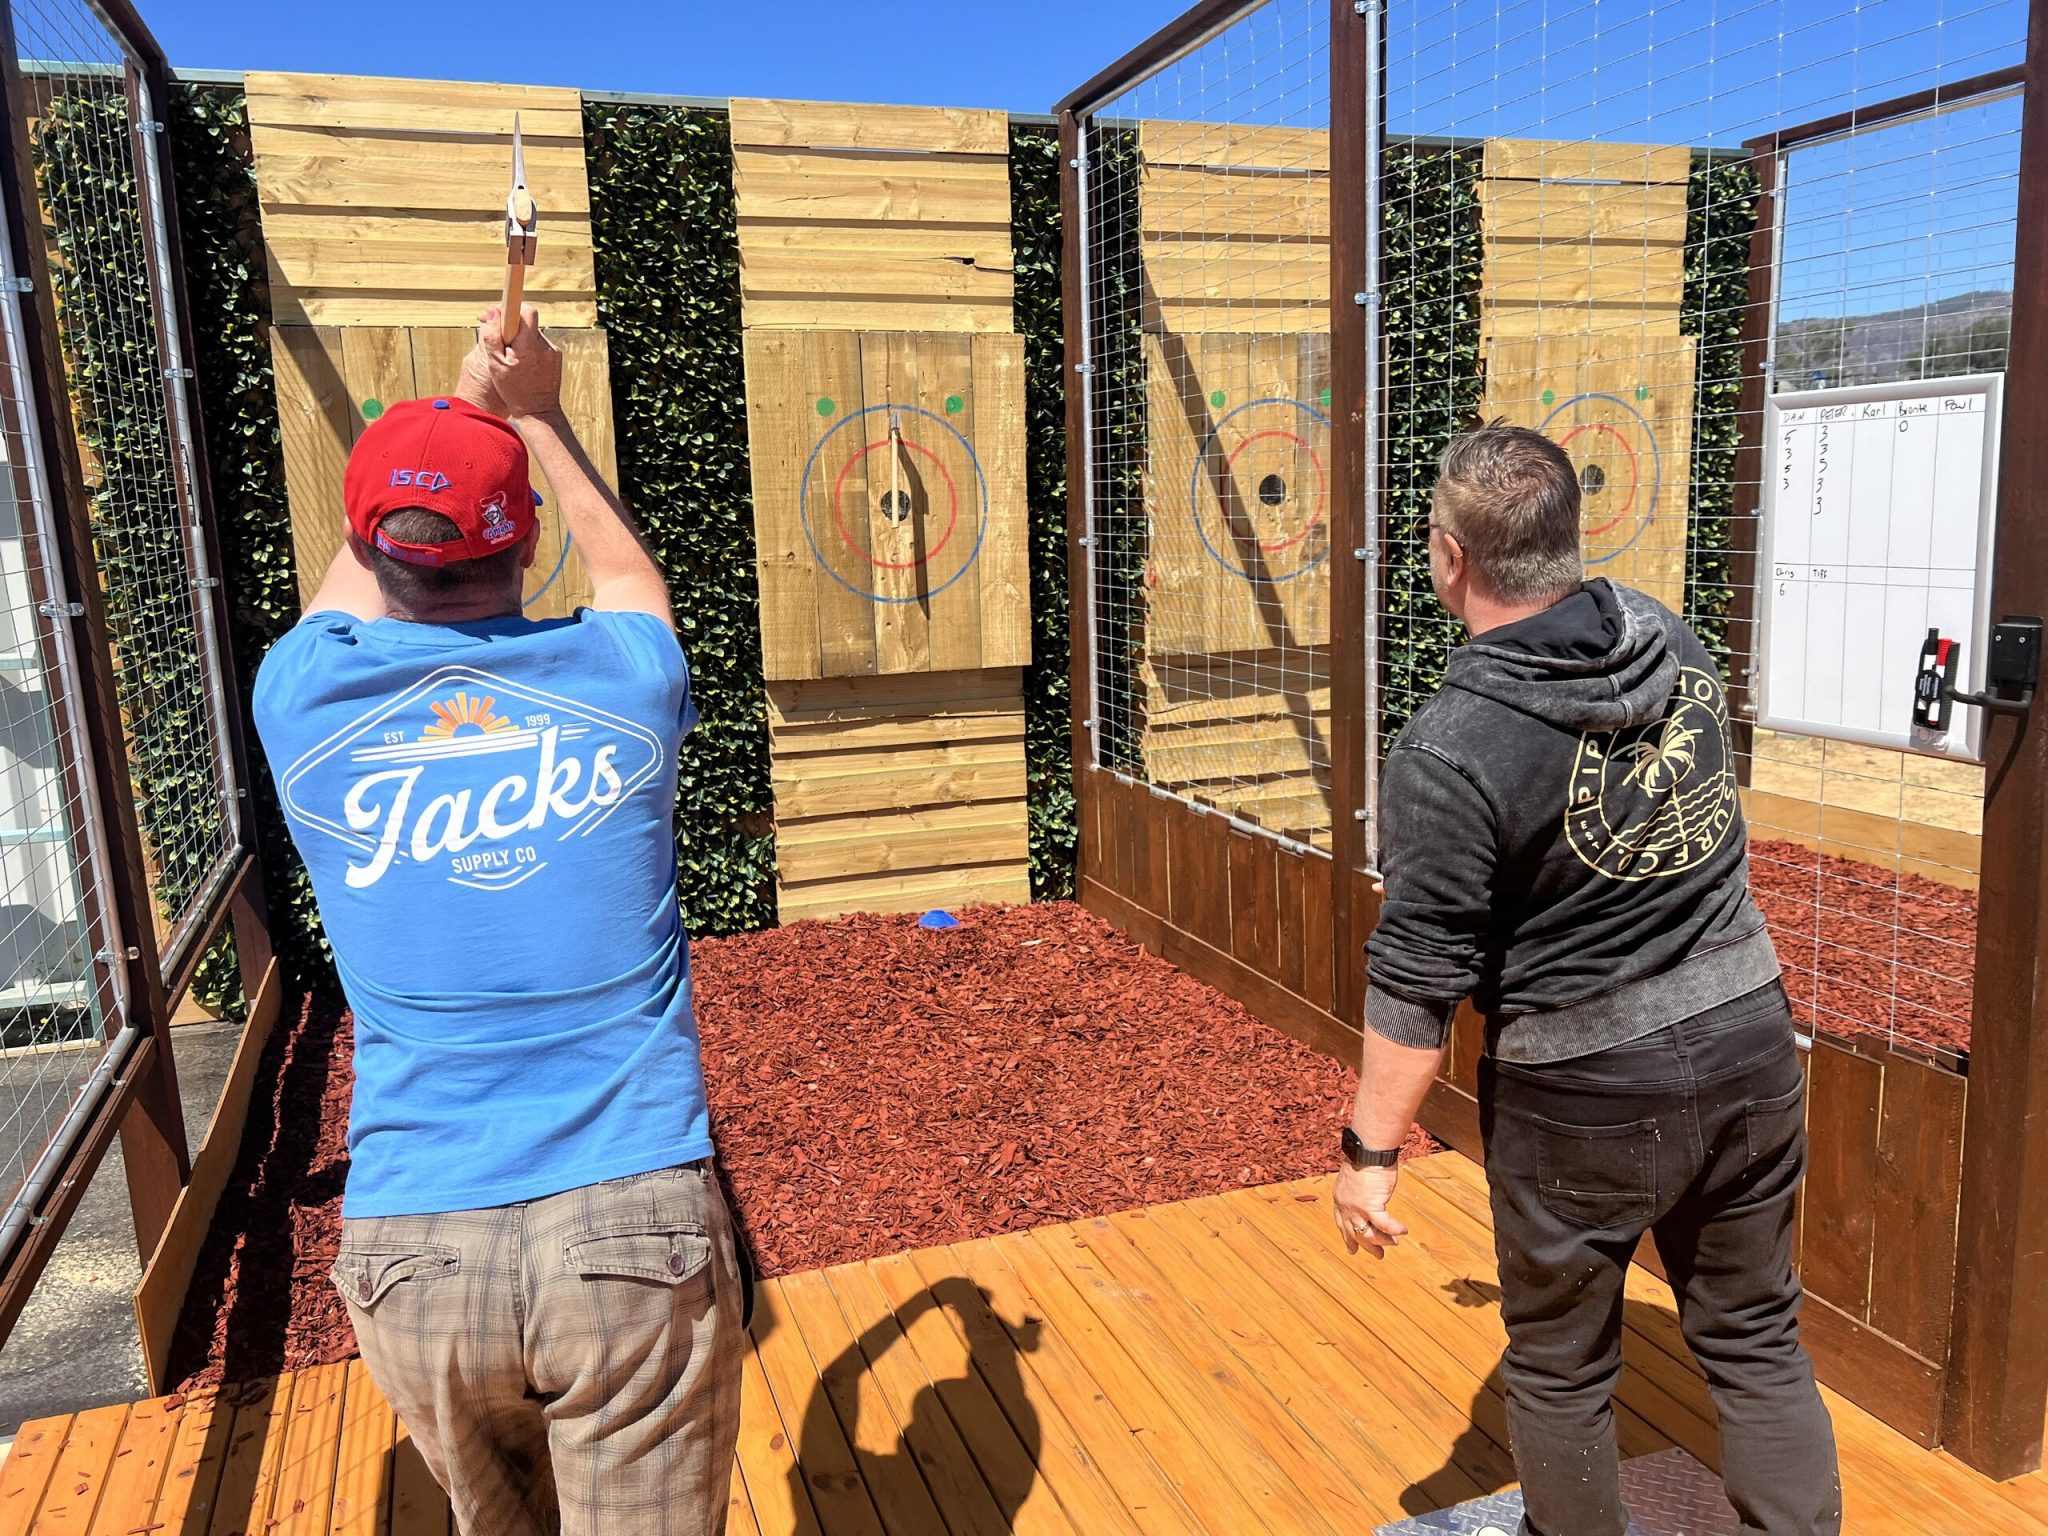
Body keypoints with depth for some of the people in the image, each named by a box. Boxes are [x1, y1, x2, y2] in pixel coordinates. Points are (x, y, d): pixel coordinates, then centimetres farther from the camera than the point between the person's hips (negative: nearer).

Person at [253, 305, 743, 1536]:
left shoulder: (306, 703, -1)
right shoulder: (621, 680, -2)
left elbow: (356, 568, 22)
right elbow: (625, 566, 23)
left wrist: (462, 405, 33)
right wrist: (538, 416, 35)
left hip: (409, 1248, 2)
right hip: (634, 1224, -2)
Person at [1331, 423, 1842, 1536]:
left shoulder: (1448, 752, -24)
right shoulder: (1675, 644, -3)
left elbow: (1417, 987, -21)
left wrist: (1371, 1150, -9)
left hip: (1584, 1097, -5)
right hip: (1748, 1042, 6)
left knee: (1558, 1372, 18)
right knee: (1758, 1343, 22)